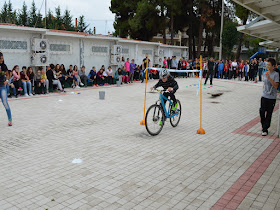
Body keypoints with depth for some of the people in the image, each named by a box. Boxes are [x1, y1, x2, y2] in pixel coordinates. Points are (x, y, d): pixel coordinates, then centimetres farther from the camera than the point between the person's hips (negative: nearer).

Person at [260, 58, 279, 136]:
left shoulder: (276, 74, -10)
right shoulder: (266, 73, 7)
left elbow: (276, 86, -19)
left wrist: (269, 78, -25)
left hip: (271, 97, -5)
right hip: (264, 96, 5)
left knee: (269, 114, 0)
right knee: (262, 111, 6)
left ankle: (265, 129, 7)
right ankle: (263, 124, 31)